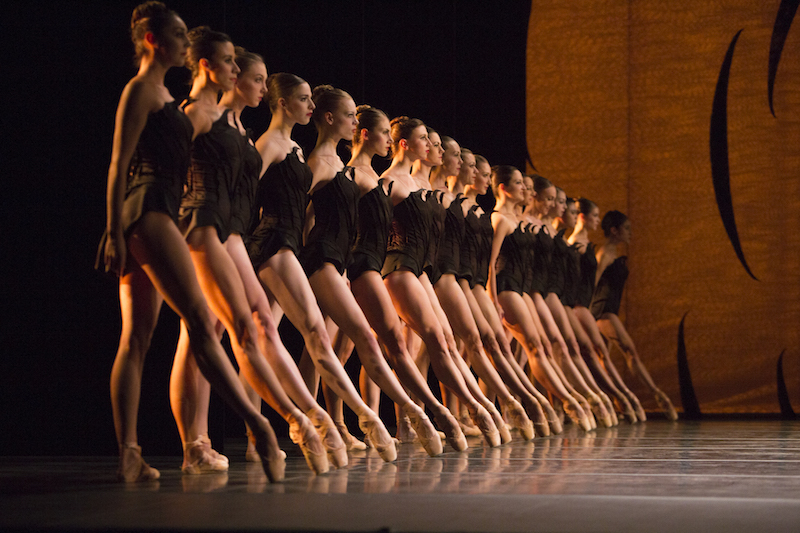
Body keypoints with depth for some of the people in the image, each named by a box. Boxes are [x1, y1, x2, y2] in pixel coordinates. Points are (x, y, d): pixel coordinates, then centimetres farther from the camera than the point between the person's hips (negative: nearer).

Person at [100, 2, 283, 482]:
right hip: (148, 210, -10)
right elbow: (120, 163, -10)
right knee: (200, 321, -16)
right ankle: (258, 426, -23)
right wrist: (115, 231, -16)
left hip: (156, 216, 10)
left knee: (136, 338, 2)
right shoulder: (141, 89, -3)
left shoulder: (162, 94, 26)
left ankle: (129, 454, -2)